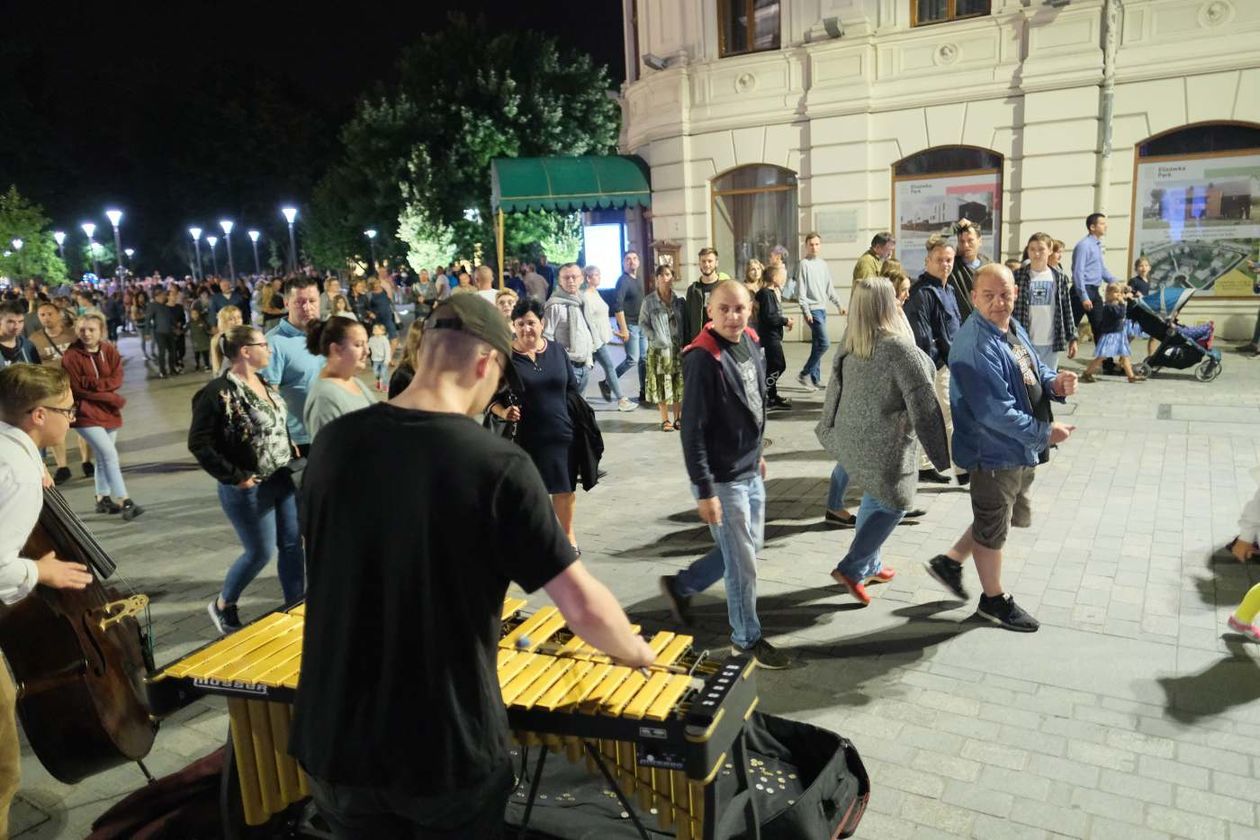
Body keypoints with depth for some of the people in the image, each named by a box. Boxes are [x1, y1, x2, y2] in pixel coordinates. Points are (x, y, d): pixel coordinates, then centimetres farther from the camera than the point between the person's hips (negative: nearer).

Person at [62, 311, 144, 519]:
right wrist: (112, 398, -13)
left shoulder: (110, 350, 3)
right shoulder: (71, 356, -11)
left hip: (110, 412, 6)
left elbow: (117, 379, -5)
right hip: (86, 414, -6)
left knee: (103, 456, 15)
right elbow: (77, 388, -14)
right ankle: (125, 502, -13)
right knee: (110, 455, -13)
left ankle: (102, 499, 28)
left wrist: (93, 383, -20)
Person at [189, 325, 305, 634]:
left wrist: (290, 447, 7)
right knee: (261, 552, 4)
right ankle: (222, 606, 29)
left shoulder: (264, 383, 6)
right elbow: (199, 443, -19)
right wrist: (234, 477, -18)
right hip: (250, 488, -7)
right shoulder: (219, 392, -19)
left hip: (282, 479, 8)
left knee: (292, 544, 11)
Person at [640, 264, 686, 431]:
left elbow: (686, 323, 8)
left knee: (679, 383, 5)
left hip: (678, 348, 2)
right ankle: (665, 419, 11)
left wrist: (685, 341, -3)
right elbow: (642, 323, 0)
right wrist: (653, 338, -12)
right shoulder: (649, 301, -2)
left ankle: (678, 418, 17)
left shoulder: (679, 300, 5)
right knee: (662, 384, 0)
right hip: (659, 349, -2)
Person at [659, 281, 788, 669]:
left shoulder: (750, 343, 2)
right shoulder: (703, 359, -23)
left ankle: (680, 586, 37)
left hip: (751, 472, 8)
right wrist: (705, 490, -22)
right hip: (722, 478, -8)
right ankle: (748, 639, 27)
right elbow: (692, 429, -22)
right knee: (743, 563, 5)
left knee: (750, 547, 21)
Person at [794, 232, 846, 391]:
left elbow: (829, 288, 21)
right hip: (813, 309, -8)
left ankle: (815, 379, 16)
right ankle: (804, 374, -5)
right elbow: (800, 290, -12)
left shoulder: (823, 264, 14)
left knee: (817, 344, 10)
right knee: (824, 343, -14)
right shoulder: (804, 264, -7)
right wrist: (806, 311, -18)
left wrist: (838, 303, 16)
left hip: (822, 308, 8)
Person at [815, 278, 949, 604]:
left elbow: (835, 388, 11)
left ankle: (868, 566, 34)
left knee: (874, 500, 23)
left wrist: (830, 430, 23)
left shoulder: (849, 343, 1)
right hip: (885, 441, -8)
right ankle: (851, 568, 6)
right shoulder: (898, 347, -22)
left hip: (852, 436, 8)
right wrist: (942, 447, -12)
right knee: (893, 504, 9)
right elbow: (922, 401, -20)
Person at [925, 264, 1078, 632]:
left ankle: (950, 561, 38)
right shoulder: (976, 346, -26)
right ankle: (994, 599, 31)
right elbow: (996, 412, -29)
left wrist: (1055, 382, -8)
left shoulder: (1013, 328, 4)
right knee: (993, 529, 10)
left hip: (1020, 449, 9)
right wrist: (1044, 433, -20)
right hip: (994, 452, -9)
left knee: (1012, 516, 25)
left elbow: (1033, 371, 15)